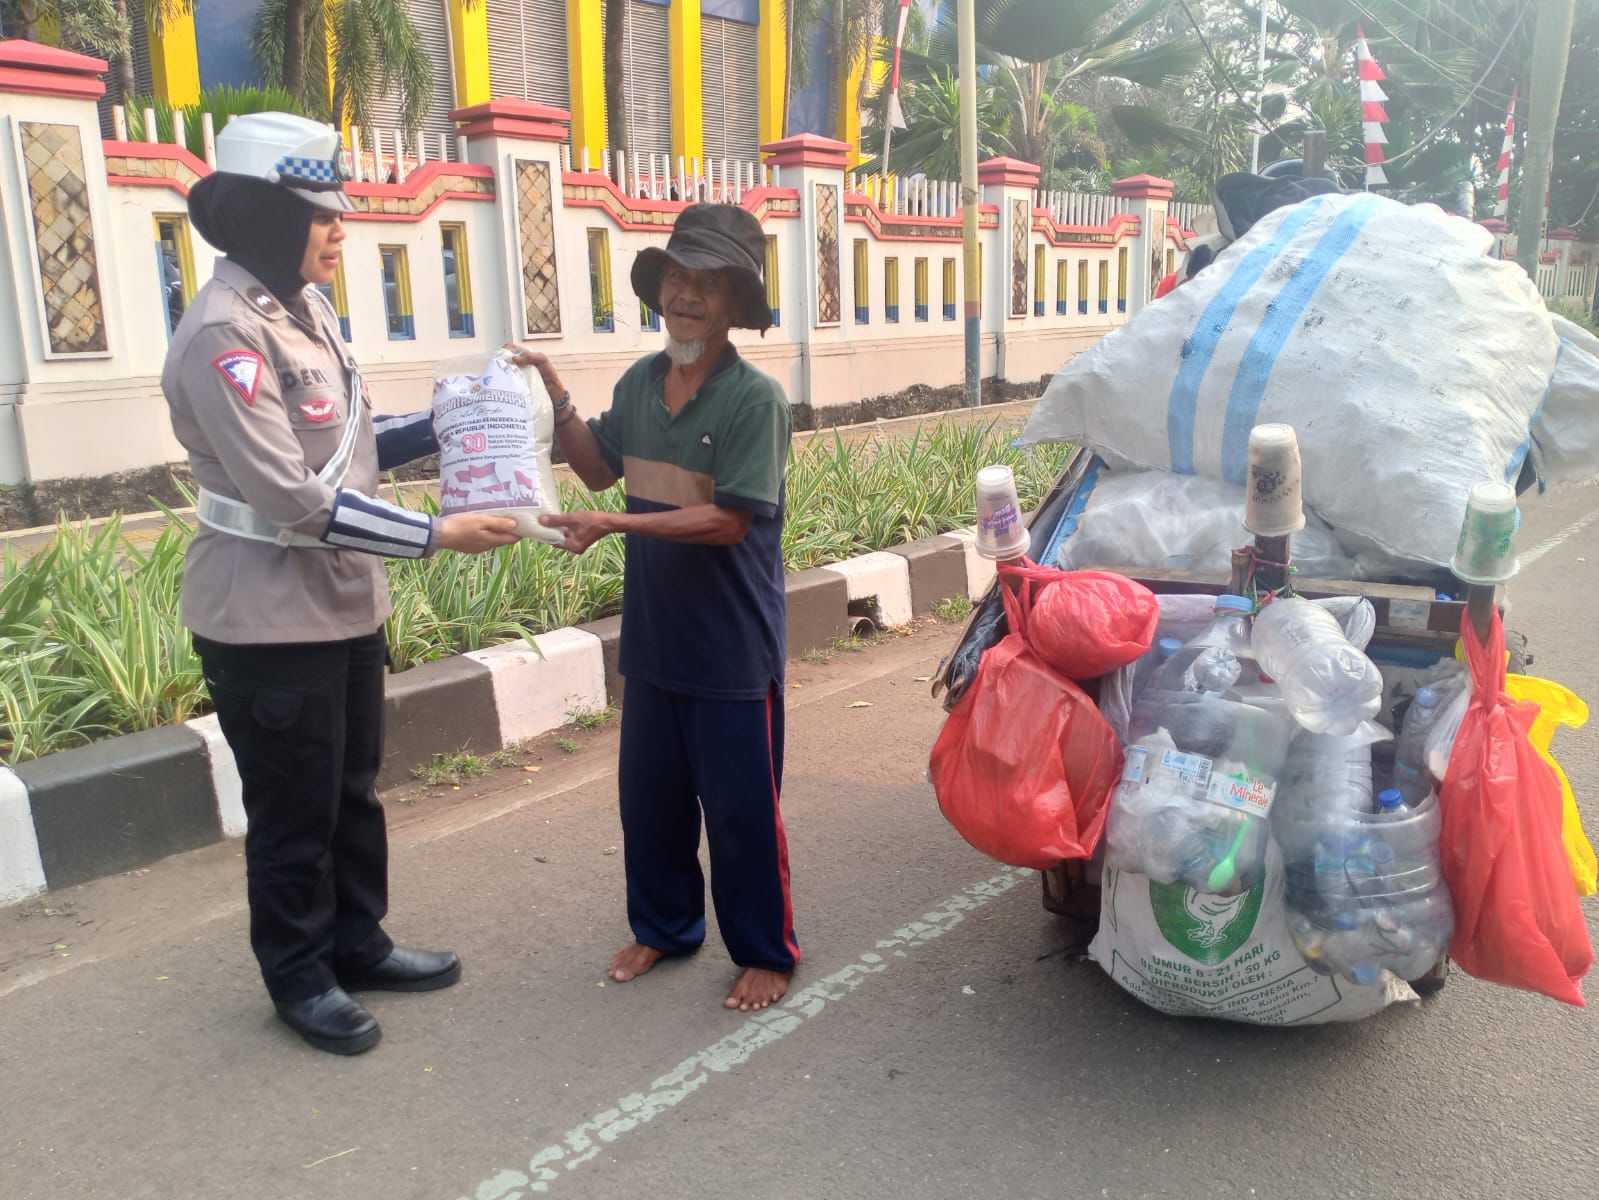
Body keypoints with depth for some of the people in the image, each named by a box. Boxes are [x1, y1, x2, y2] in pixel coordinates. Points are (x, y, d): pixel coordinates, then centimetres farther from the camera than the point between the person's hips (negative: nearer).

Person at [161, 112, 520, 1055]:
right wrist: (435, 536, -24)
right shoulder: (223, 336, -20)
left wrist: (442, 426, 1)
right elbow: (293, 498, -25)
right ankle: (300, 978, 29)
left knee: (353, 791, 20)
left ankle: (360, 945, 38)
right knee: (294, 814, 8)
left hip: (347, 604, 9)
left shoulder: (307, 312, 7)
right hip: (269, 623, -8)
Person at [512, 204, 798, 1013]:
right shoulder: (640, 382, 4)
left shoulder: (754, 397, -16)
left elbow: (728, 521, -21)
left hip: (733, 647, -6)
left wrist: (615, 525, -25)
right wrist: (557, 402, 1)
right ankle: (662, 925, 40)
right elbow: (601, 468, 16)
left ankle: (765, 953, 26)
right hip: (653, 637, 7)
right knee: (649, 796, 18)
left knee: (740, 808, 6)